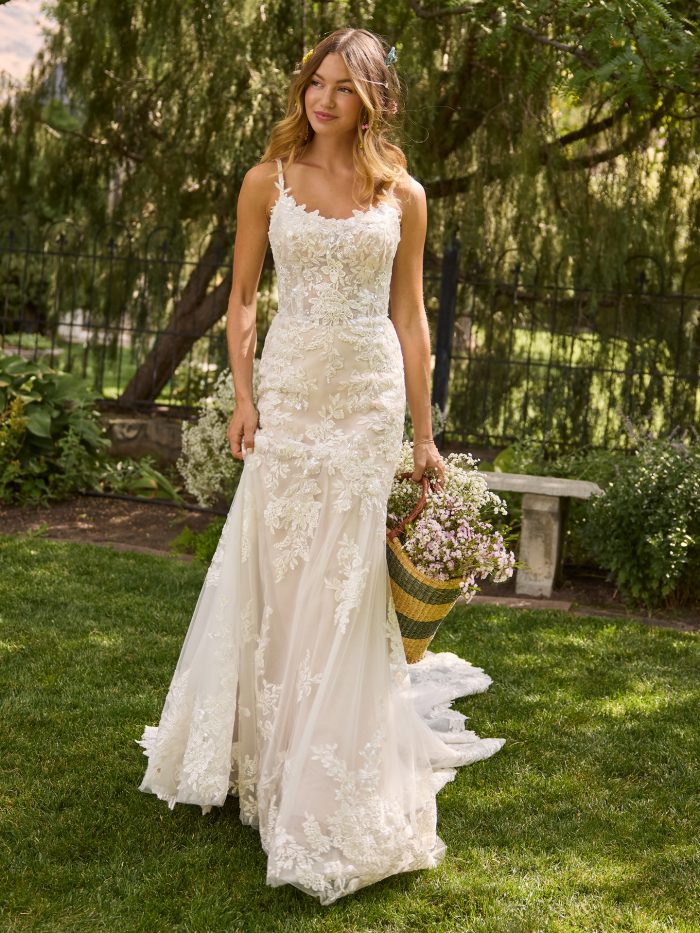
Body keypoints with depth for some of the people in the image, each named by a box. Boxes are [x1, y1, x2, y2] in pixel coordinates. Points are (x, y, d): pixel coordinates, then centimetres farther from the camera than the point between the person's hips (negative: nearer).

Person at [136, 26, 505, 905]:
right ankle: (268, 746, 26)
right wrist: (243, 395, -5)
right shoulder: (268, 181, 4)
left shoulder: (401, 195, 4)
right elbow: (241, 298, 7)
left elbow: (409, 315, 6)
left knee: (343, 580, 2)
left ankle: (328, 779, 15)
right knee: (279, 568, 6)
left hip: (370, 395, 0)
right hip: (291, 388, 0)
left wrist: (423, 432, 5)